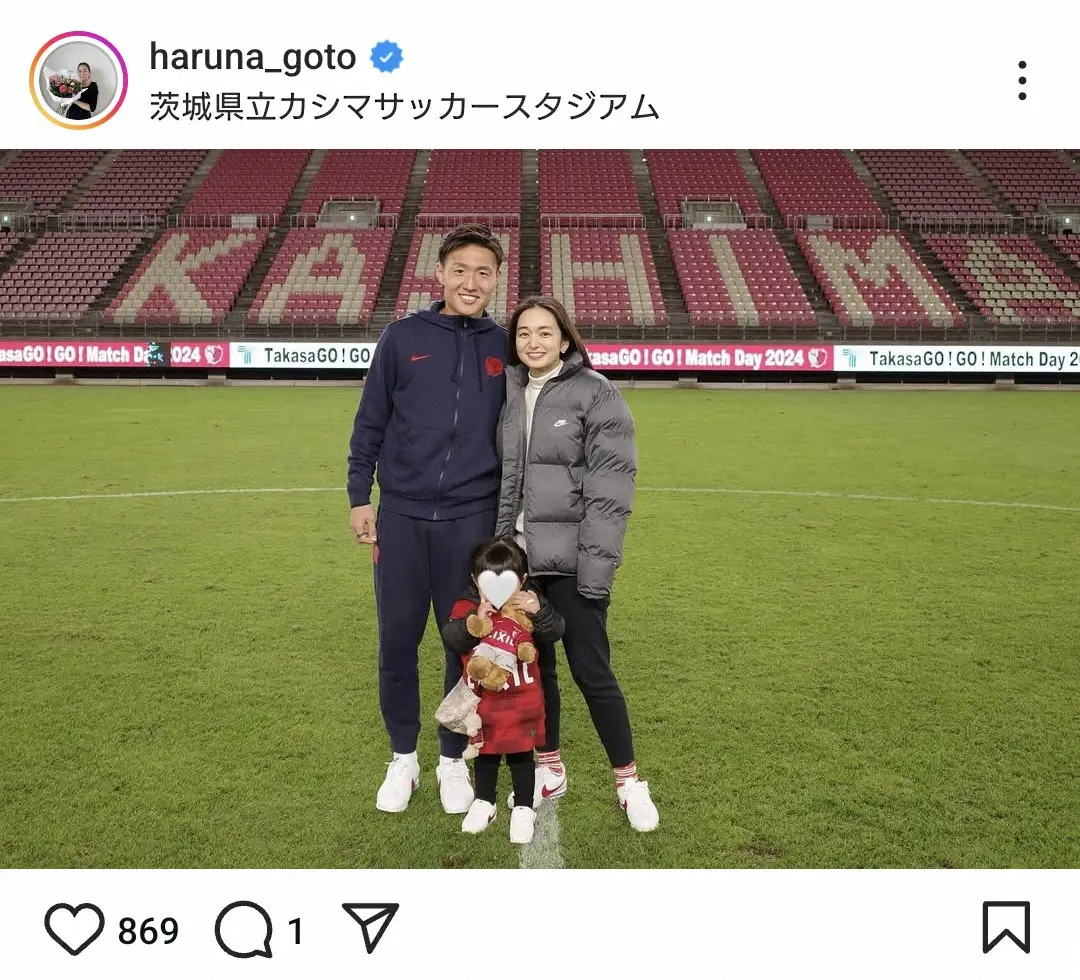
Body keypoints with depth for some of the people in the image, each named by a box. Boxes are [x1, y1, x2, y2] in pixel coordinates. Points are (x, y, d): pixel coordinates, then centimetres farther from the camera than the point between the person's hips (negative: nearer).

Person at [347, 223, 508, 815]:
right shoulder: (403, 337, 1)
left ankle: (453, 760, 27)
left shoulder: (504, 347, 4)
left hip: (471, 520, 0)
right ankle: (402, 758, 27)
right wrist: (359, 497, 0)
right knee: (397, 640, 8)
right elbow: (370, 422, 5)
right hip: (401, 516, 0)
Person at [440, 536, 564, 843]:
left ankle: (524, 809, 27)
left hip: (522, 700, -1)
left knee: (521, 753, 11)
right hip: (482, 700, 1)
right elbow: (450, 638, -21)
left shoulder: (529, 603, -10)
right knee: (485, 752, 19)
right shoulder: (467, 607, -10)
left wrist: (539, 610, -34)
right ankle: (484, 802, 39)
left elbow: (554, 632, -17)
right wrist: (472, 623, -37)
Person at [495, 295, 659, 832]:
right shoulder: (508, 393, 8)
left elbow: (609, 487, -13)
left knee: (591, 672, 1)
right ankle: (549, 769, 31)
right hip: (519, 555, 5)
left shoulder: (596, 394, -8)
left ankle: (629, 782, 19)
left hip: (571, 560, -5)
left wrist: (596, 564, -18)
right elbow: (496, 474, 13)